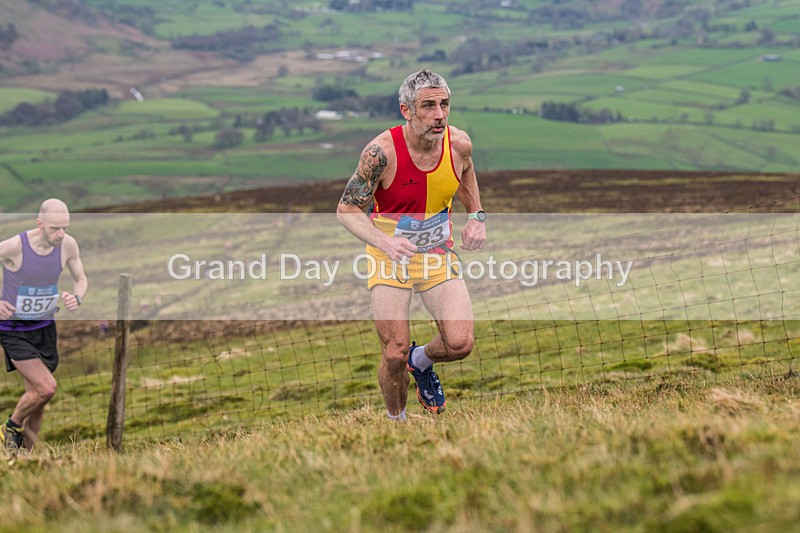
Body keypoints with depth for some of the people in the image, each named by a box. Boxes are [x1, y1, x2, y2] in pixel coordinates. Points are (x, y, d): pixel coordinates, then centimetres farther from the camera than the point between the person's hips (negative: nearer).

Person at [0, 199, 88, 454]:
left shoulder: (68, 245, -11)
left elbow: (81, 279, 7)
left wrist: (76, 298, -17)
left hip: (44, 328, 5)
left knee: (37, 400, 10)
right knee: (47, 388, -20)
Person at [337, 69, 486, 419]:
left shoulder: (459, 144, -11)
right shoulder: (381, 152, -23)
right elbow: (347, 210, -15)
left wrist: (476, 216, 2)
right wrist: (384, 242, -31)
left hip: (439, 253, 3)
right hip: (389, 256, -3)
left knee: (460, 343, -14)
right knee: (395, 355, -9)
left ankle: (422, 361, 22)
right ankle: (396, 422, 20)